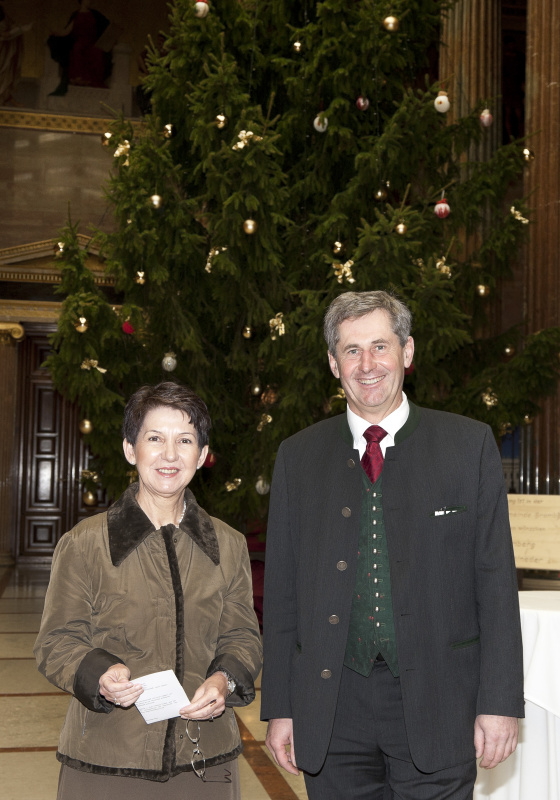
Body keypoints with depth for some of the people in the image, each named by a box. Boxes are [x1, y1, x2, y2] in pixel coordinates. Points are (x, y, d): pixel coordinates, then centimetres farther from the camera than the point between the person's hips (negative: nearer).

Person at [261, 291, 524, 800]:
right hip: (333, 709, 2)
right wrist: (280, 708, 4)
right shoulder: (297, 456, 6)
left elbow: (496, 579, -1)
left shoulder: (469, 444, 1)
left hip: (435, 706, -1)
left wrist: (500, 701, -5)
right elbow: (282, 590, 7)